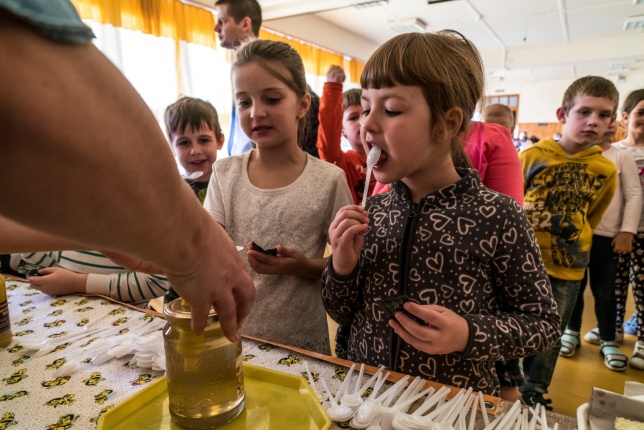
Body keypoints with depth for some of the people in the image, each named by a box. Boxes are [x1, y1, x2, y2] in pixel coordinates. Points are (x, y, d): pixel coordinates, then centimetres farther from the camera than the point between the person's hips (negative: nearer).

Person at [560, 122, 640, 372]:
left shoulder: (622, 157, 3)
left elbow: (634, 195, -1)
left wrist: (627, 232, -8)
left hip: (606, 236, -1)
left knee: (604, 290, 7)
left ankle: (608, 340, 23)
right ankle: (572, 332, 28)